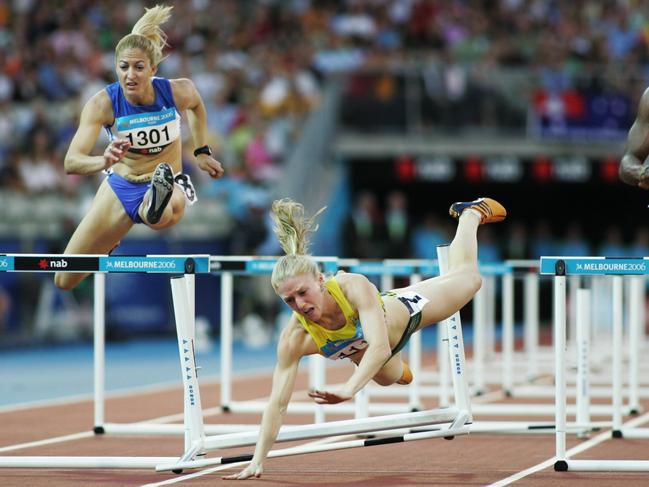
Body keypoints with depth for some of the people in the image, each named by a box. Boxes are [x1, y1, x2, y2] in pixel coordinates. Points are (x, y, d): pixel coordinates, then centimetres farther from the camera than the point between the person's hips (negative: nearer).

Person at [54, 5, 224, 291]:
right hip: (120, 186, 3)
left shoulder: (178, 92, -16)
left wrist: (202, 151, 9)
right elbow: (71, 162, -31)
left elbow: (196, 105, 12)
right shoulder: (102, 103, -20)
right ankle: (108, 244, 40)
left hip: (167, 181, -3)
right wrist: (104, 161, -51)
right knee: (64, 280, 14)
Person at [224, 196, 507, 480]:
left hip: (403, 311, -2)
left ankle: (472, 214, 56)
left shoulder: (354, 287, -50)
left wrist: (349, 388, -73)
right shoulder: (295, 338, -41)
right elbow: (277, 403, -38)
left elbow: (380, 347, -57)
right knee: (388, 377, 38)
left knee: (466, 276, 26)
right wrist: (258, 460, -45)